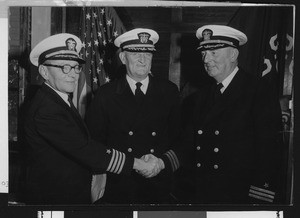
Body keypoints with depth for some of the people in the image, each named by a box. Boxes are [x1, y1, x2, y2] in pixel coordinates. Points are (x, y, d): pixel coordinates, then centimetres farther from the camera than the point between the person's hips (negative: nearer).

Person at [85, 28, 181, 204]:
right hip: (117, 189, -1)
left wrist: (163, 162, -12)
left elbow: (181, 140, 2)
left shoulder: (169, 92, 2)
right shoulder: (106, 95, -1)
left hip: (159, 189, 1)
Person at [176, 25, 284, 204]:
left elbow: (269, 150, -12)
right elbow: (190, 148, 9)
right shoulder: (198, 98, 9)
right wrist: (186, 193, 1)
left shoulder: (259, 92, -8)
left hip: (241, 197, -4)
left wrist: (259, 198, -16)